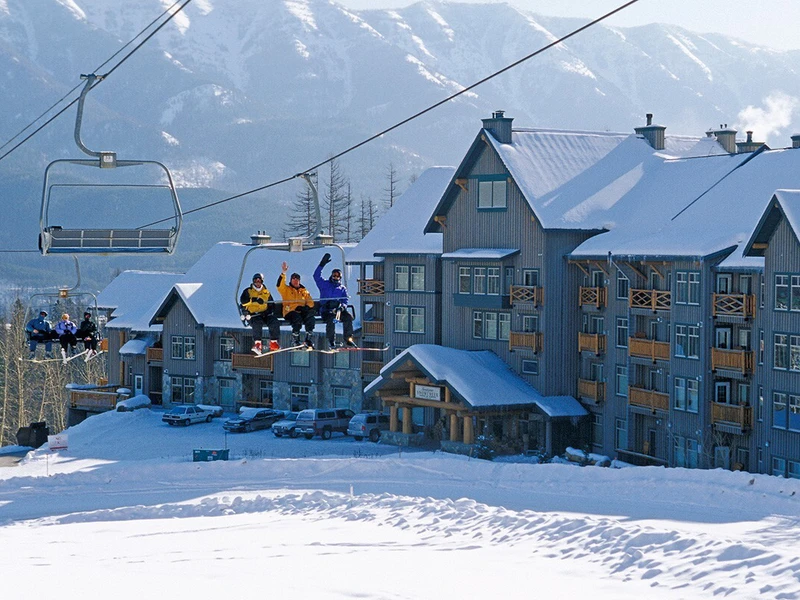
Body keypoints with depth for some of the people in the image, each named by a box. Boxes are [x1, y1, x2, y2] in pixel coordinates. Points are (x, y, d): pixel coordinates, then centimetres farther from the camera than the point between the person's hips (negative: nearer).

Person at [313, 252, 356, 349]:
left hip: (338, 310, 2)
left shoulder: (342, 288, 20)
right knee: (331, 319, -35)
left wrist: (342, 306, -11)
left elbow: (345, 301, 12)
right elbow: (316, 276, 1)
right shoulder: (324, 284, 15)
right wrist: (322, 264, -7)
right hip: (326, 310, -2)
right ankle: (331, 341, -26)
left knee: (348, 317, -28)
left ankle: (348, 339, -23)